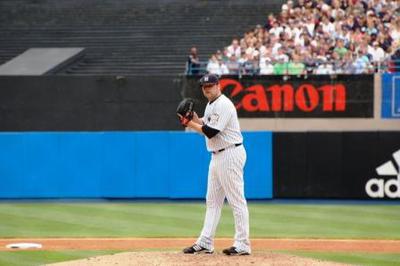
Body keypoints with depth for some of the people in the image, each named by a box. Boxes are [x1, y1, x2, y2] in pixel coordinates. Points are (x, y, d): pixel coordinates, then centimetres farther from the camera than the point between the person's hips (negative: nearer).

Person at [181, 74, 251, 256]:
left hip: (230, 154, -11)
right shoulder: (210, 105, 15)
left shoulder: (223, 105, -16)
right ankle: (205, 243, 15)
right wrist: (194, 119, 2)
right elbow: (205, 127, 20)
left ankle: (243, 245, -7)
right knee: (213, 200, 11)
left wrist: (190, 124, -11)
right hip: (217, 156, 11)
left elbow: (211, 132, -21)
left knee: (236, 200, -8)